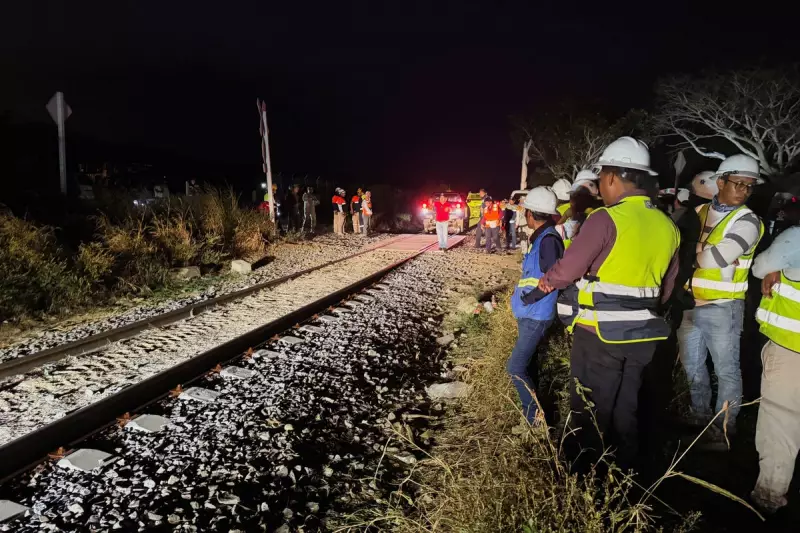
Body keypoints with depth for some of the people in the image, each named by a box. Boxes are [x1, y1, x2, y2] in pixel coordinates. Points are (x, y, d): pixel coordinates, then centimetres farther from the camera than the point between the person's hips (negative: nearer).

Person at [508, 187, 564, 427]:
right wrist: (521, 295, 9)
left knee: (515, 368, -7)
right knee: (527, 362, 20)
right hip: (528, 313, 10)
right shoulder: (539, 237, 8)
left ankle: (535, 415, 5)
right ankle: (532, 406, 34)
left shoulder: (549, 240, -21)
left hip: (536, 316, -10)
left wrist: (526, 298, -19)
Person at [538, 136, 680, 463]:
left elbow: (568, 269, -15)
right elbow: (666, 286, 11)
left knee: (592, 411, 11)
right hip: (642, 334, 7)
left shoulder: (606, 219, -18)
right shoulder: (667, 225, 4)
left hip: (600, 333, -6)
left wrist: (548, 281, 4)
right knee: (626, 409, 21)